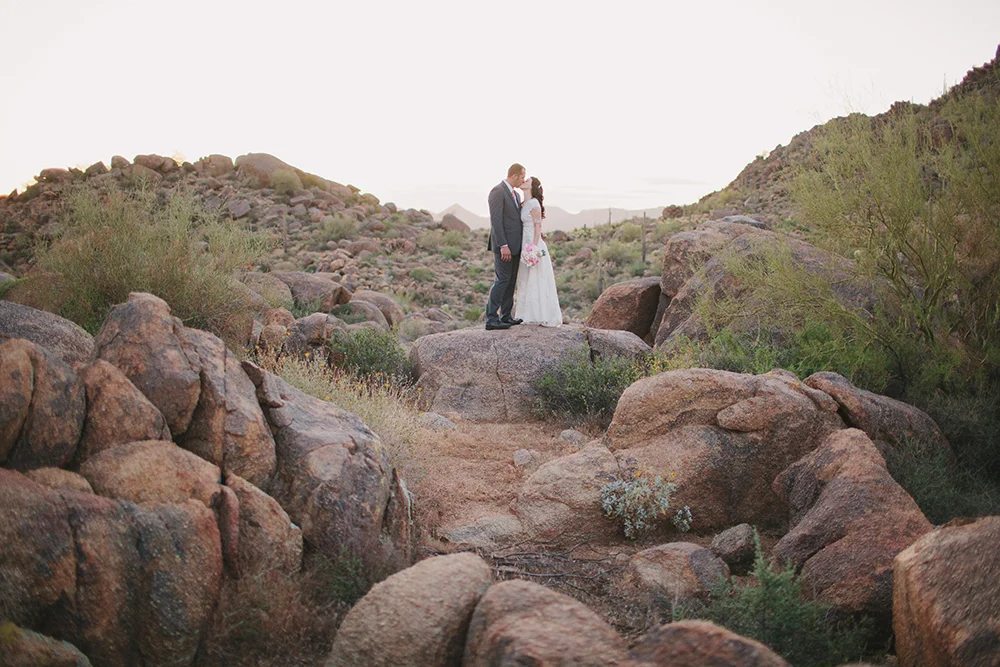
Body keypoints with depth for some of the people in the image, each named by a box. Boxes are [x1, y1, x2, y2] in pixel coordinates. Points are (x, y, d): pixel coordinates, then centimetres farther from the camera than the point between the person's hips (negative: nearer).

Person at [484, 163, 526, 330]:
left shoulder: (516, 194, 17)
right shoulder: (497, 192, -12)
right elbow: (495, 220, -19)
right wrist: (503, 246, -23)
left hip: (515, 246, 9)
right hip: (504, 246, -9)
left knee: (511, 281, 12)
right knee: (502, 280, -10)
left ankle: (506, 316, 19)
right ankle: (491, 318, -7)